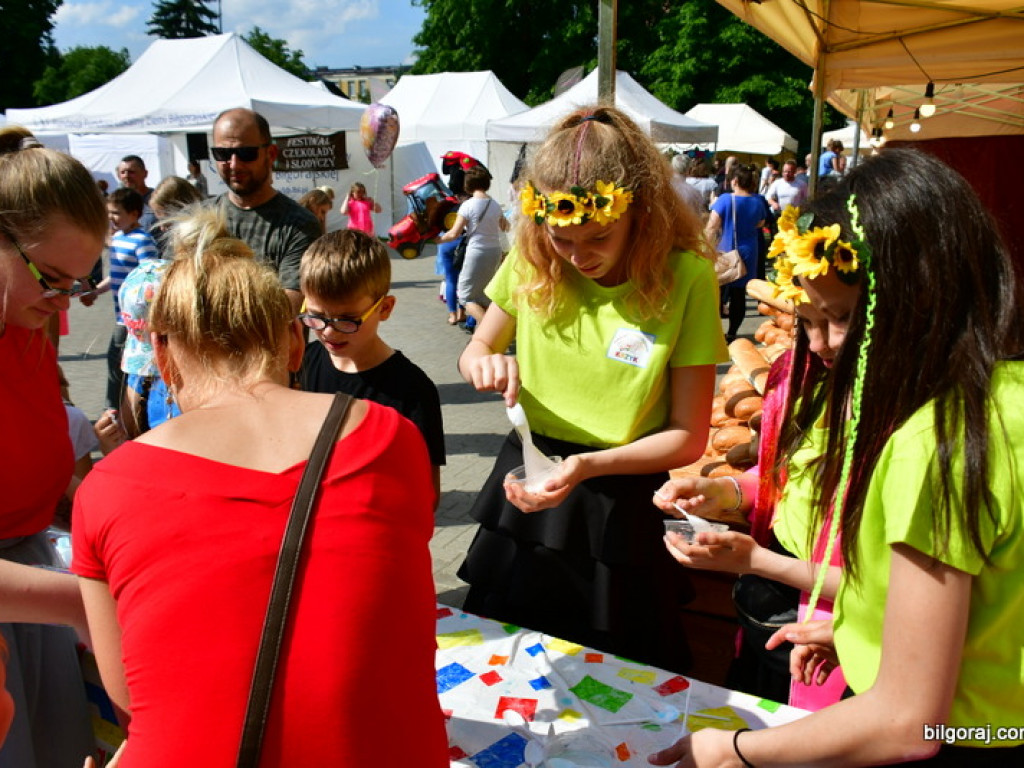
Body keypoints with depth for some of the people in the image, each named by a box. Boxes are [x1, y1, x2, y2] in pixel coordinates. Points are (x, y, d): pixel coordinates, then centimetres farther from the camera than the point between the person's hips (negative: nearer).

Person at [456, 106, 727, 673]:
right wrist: (484, 363, -15)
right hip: (523, 480, 4)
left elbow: (688, 436, -13)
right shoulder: (531, 260, -6)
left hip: (618, 508, -3)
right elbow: (475, 351, 8)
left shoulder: (686, 275, -16)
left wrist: (590, 465, -27)